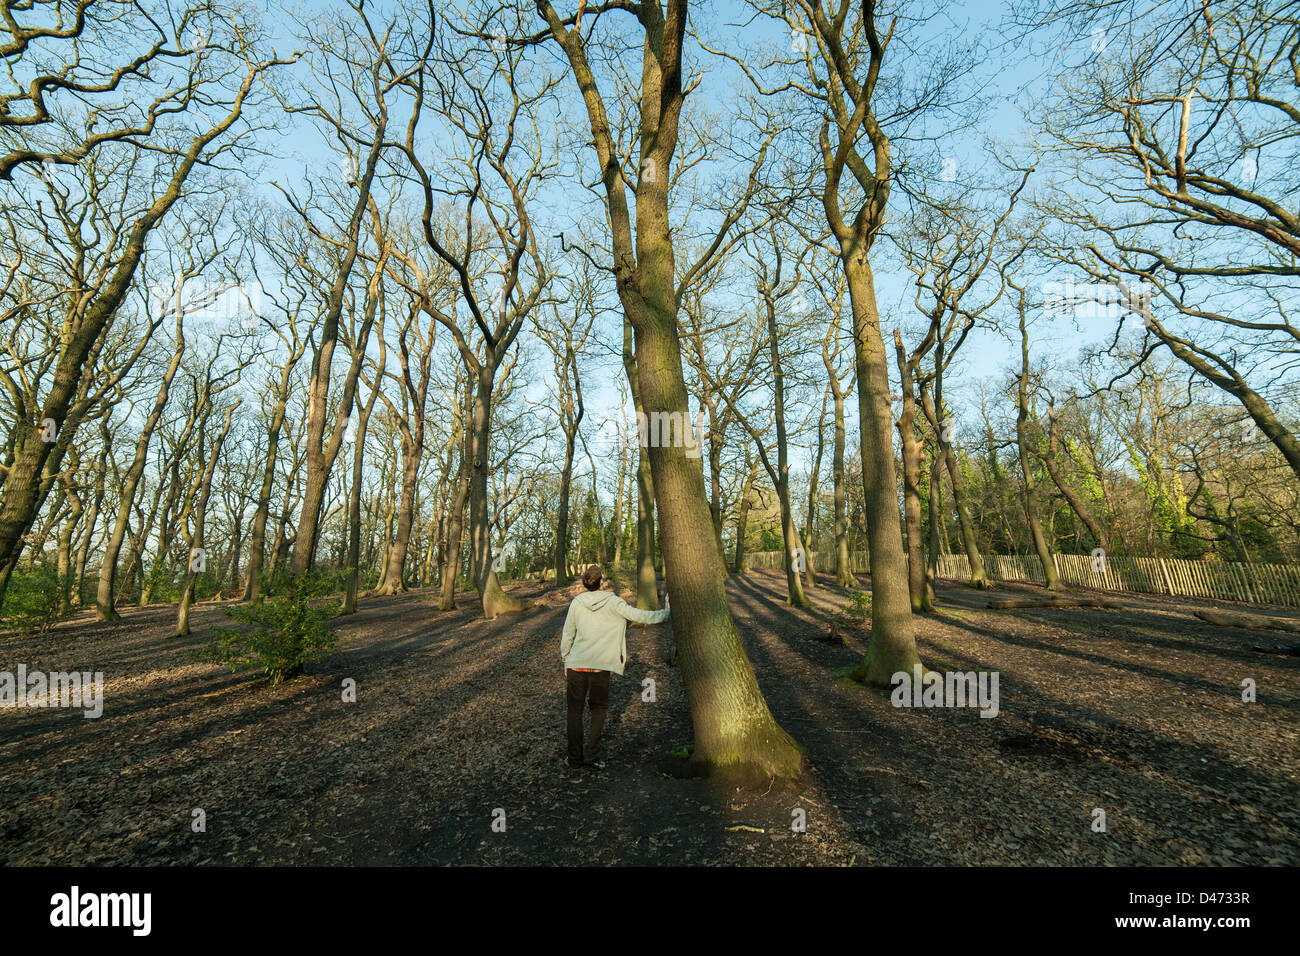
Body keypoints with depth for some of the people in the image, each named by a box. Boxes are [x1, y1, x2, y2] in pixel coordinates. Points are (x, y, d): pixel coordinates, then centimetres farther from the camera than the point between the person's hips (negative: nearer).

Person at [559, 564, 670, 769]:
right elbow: (640, 616, -7)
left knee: (575, 711, 13)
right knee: (598, 709, 16)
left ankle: (575, 757, 18)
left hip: (576, 665, 2)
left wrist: (565, 661, 16)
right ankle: (592, 755, 10)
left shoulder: (577, 602, 1)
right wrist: (666, 612, 5)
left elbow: (567, 635, 6)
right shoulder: (613, 602, -7)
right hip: (601, 667, -2)